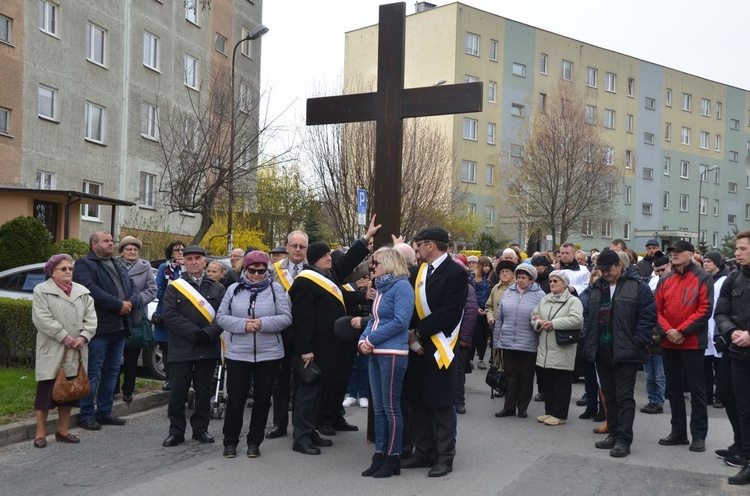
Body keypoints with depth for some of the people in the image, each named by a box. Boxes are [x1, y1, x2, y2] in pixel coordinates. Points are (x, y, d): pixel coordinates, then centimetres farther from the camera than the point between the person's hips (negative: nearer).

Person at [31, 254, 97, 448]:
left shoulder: (83, 292, 11)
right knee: (46, 391, -2)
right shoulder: (42, 290, -3)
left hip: (75, 352, 5)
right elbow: (42, 318, -13)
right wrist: (64, 337, -17)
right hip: (51, 352, -5)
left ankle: (63, 431, 20)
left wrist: (83, 337, -11)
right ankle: (40, 433, 7)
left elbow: (91, 317, 5)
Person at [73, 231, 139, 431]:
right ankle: (86, 415, 3)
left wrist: (131, 302, -9)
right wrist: (118, 305, -18)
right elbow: (91, 289, -20)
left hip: (119, 328, 8)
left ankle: (104, 412, 22)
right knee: (93, 373, -4)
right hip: (99, 329, -8)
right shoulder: (84, 264, -4)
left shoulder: (118, 265, 22)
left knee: (112, 371, 13)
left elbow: (133, 286, 13)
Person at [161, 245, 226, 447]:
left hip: (208, 348, 2)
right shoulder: (174, 287, 5)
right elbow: (170, 315, -7)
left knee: (204, 391, 9)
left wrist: (208, 333, -16)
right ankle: (176, 431, 12)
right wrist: (194, 333, -15)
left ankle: (200, 429, 20)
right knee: (178, 392, 2)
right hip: (181, 349, -2)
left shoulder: (217, 288, 10)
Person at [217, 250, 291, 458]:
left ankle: (254, 442, 21)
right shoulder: (234, 289, 5)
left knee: (262, 399, 8)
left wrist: (263, 323, -20)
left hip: (269, 354, 0)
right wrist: (243, 324, -16)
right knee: (235, 399, 5)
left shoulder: (276, 289, 1)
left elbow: (286, 318, -6)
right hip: (237, 354, 0)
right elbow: (221, 316, 0)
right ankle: (230, 441, 19)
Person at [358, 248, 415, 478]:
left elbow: (400, 321, -18)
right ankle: (380, 455, 17)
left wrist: (371, 339, -13)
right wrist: (363, 340, 1)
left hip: (393, 354, -8)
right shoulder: (380, 287, 15)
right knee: (378, 407, 11)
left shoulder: (401, 286, -10)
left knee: (391, 407, -2)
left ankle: (393, 458, 7)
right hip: (376, 353, 9)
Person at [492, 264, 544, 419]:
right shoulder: (507, 293, 7)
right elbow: (499, 318, 10)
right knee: (511, 376, 9)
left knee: (526, 378, 8)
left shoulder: (539, 295, -3)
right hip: (507, 343, 3)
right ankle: (509, 407, 18)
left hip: (528, 345, -3)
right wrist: (496, 341, 8)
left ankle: (522, 407, 20)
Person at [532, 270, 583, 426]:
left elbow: (576, 320, -21)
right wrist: (539, 323, -7)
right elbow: (534, 316, 16)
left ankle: (560, 415, 10)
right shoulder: (544, 300, 15)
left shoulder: (573, 301, -6)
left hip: (562, 350, -6)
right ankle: (549, 411, 25)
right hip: (545, 350, 6)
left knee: (561, 383, 1)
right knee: (547, 382, 13)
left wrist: (553, 323, -19)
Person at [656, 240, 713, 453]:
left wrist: (682, 331, -15)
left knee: (696, 389, 1)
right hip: (669, 343, 5)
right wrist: (668, 330, -10)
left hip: (693, 343, -5)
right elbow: (657, 310, 7)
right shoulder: (665, 281, 10)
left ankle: (699, 435, 7)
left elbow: (705, 309, -11)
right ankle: (678, 431, 22)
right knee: (673, 388, 12)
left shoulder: (702, 278, -4)